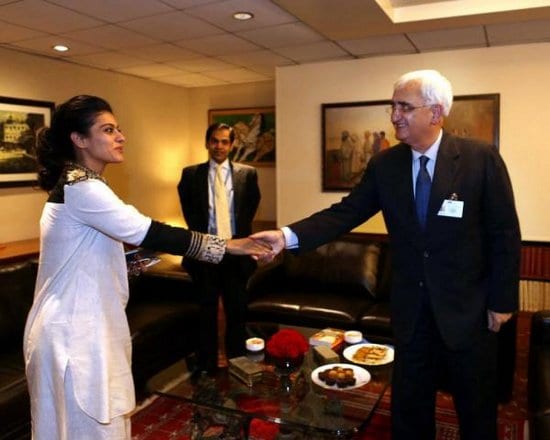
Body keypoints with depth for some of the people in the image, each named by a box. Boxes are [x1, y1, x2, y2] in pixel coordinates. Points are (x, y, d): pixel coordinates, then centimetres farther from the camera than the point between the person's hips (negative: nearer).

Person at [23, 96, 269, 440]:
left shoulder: (79, 183, 12)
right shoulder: (80, 187, -20)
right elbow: (146, 232, -26)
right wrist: (227, 246, -22)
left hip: (85, 324, 10)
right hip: (74, 331, -10)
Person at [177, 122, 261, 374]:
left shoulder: (247, 174, 4)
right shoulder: (191, 174, 4)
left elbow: (251, 209, 7)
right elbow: (188, 210, 7)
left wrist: (239, 239, 0)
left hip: (235, 252, 0)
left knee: (237, 311, 9)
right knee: (207, 311, 10)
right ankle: (207, 367, 23)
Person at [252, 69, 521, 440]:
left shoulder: (481, 158, -11)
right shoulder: (385, 164, -2)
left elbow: (505, 233, -8)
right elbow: (347, 212, -8)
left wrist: (502, 301, -7)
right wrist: (288, 235, -22)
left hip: (468, 308, -2)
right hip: (411, 308, 3)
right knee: (409, 408, 18)